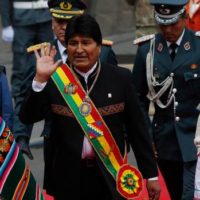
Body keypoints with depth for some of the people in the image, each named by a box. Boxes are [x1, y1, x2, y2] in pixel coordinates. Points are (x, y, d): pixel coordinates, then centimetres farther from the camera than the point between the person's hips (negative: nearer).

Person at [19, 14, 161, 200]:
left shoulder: (120, 78, -1)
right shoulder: (54, 79, -2)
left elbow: (137, 129, 1)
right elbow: (27, 117, -9)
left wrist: (151, 174, 3)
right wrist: (40, 79, -21)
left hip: (110, 177, 0)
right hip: (69, 178, 1)